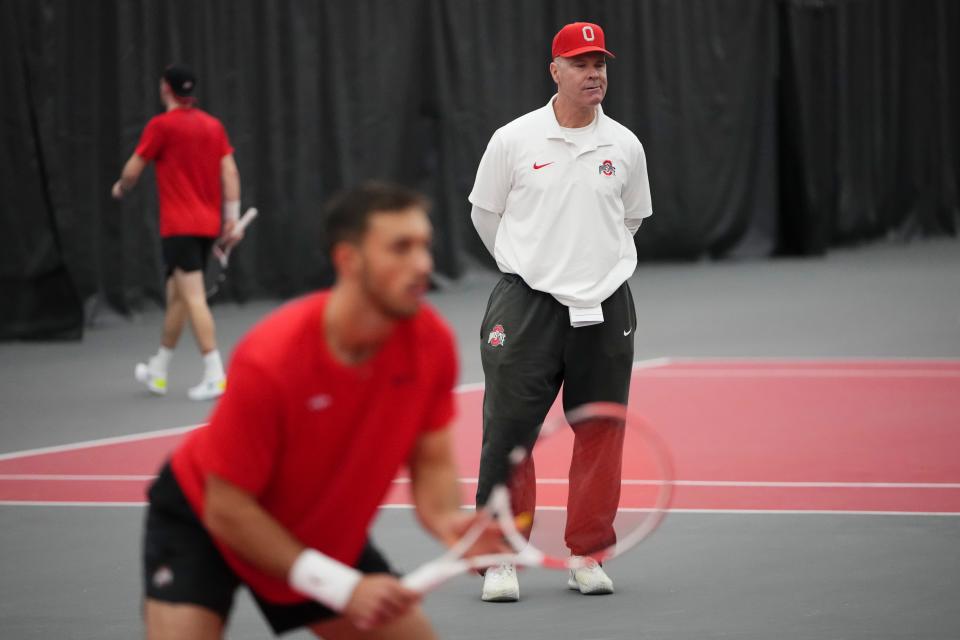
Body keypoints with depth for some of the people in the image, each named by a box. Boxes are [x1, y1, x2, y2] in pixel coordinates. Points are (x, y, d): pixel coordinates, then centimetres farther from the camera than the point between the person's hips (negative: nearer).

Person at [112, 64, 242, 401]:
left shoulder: (161, 125, -7)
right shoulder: (213, 125, 9)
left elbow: (132, 172, -4)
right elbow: (230, 173, 5)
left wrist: (121, 188, 18)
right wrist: (233, 219, 6)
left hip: (179, 226, -7)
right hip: (208, 225, 7)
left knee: (194, 298, -12)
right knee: (176, 296, 18)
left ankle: (215, 375, -22)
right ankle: (158, 371, 30)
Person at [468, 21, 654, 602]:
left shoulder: (625, 146, 6)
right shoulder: (514, 140, -1)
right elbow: (486, 214, 12)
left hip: (604, 311, 2)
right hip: (527, 309, -2)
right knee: (509, 434, -6)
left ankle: (587, 555, 16)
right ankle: (500, 558, 3)